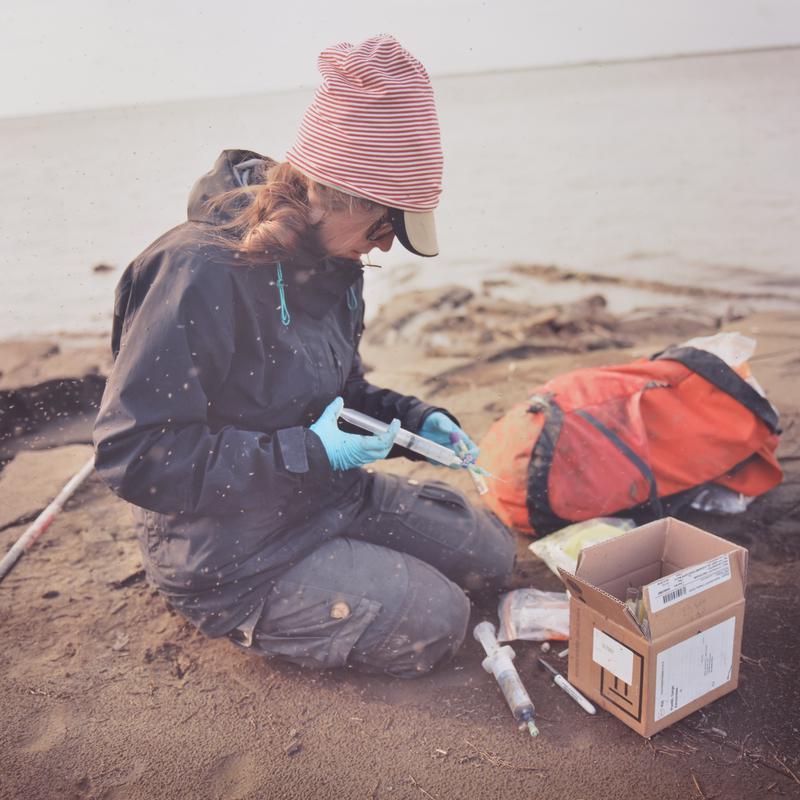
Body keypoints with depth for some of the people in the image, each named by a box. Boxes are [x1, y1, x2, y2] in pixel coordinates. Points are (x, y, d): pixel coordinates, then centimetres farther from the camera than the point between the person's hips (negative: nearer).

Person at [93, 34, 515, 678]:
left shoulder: (332, 263, 1)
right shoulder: (201, 272, -27)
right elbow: (133, 454, -26)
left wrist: (415, 420, -4)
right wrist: (307, 454, -26)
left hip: (328, 494, 8)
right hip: (231, 550, -8)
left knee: (491, 553, 11)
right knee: (436, 622, -13)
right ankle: (239, 616, 4)